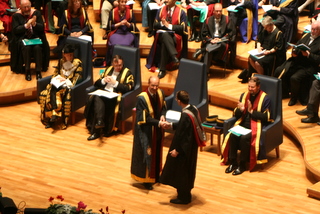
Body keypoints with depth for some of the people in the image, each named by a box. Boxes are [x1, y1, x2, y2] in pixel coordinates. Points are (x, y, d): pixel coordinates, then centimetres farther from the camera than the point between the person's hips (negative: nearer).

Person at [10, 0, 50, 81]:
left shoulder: (36, 13, 5)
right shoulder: (16, 16, 1)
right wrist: (26, 25, -22)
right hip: (22, 38, -1)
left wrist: (34, 24, -20)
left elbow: (42, 27, 1)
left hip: (35, 37, 1)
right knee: (26, 47, -33)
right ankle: (27, 70, -22)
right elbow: (15, 30, -8)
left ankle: (38, 71, -24)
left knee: (38, 47, -31)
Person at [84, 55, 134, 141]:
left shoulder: (127, 73, 10)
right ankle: (99, 121, -49)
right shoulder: (108, 69, 23)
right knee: (97, 98, -34)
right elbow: (96, 83, 22)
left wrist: (115, 83, -9)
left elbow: (128, 88, -4)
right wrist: (103, 80, 1)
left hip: (115, 95, -4)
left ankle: (95, 131, -35)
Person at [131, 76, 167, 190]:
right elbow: (144, 118, -23)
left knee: (157, 152, 20)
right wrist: (158, 122, -30)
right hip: (145, 130, -7)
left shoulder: (160, 93, -6)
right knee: (147, 153, 4)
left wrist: (162, 116, -12)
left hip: (157, 129, 7)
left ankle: (155, 175, 38)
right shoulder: (142, 98, -25)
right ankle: (146, 179, 20)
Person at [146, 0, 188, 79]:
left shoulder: (181, 12, 1)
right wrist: (162, 23, -12)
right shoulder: (161, 10, 12)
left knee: (165, 44, -36)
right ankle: (174, 57, -52)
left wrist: (169, 25, -13)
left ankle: (162, 69, -35)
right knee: (165, 34, -36)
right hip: (161, 34, 2)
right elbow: (155, 25, 9)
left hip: (174, 37, -2)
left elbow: (182, 28, -7)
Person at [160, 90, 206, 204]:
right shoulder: (194, 109, -2)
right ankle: (186, 193, 38)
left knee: (181, 172, 7)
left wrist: (177, 150, -17)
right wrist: (171, 125, 22)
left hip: (185, 148, -9)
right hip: (191, 147, 9)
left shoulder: (185, 115, -30)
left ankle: (183, 197, 20)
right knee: (188, 170, 22)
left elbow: (183, 134, -25)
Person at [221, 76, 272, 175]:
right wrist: (240, 109, -10)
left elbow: (266, 117, -12)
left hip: (256, 126, -5)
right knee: (232, 136, -25)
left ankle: (242, 165, -17)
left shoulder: (265, 98, -4)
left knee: (244, 138, -32)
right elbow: (235, 114, 13)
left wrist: (251, 111, -18)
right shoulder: (244, 95, 11)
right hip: (242, 124, 5)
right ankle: (232, 162, -13)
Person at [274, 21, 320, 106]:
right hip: (296, 61, 7)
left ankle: (294, 98, -2)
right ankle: (284, 93, 12)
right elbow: (296, 46, 21)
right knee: (278, 71, -7)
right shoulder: (306, 36, 13)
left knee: (294, 78, -29)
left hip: (309, 66, -7)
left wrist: (308, 55, -23)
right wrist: (294, 52, -1)